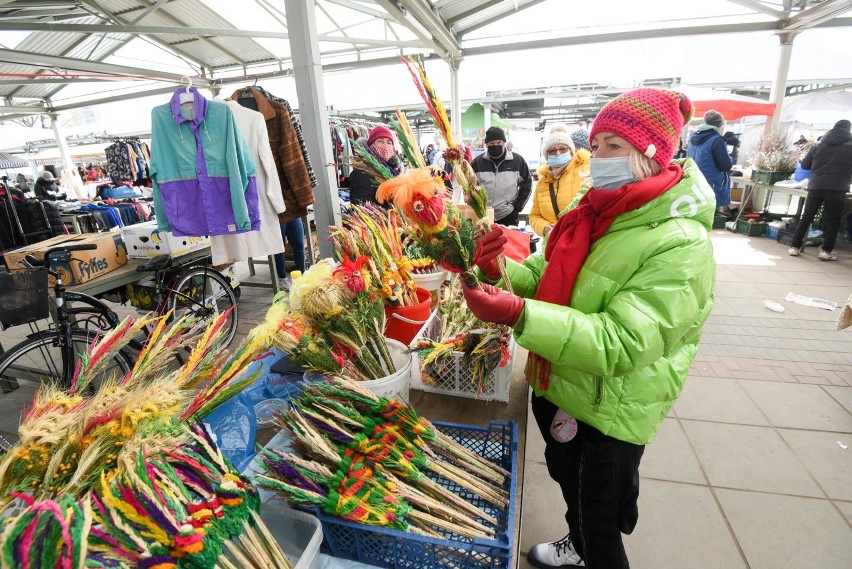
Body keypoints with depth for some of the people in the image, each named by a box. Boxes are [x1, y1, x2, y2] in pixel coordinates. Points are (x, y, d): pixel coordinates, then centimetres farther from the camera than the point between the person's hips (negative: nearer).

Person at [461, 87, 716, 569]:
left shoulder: (680, 245, -24)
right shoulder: (594, 216, -1)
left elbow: (620, 344, -33)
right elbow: (541, 276, 1)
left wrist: (518, 314, -44)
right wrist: (498, 269, -20)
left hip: (608, 415, -7)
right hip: (558, 390, 8)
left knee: (598, 527, 16)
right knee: (566, 478, 32)